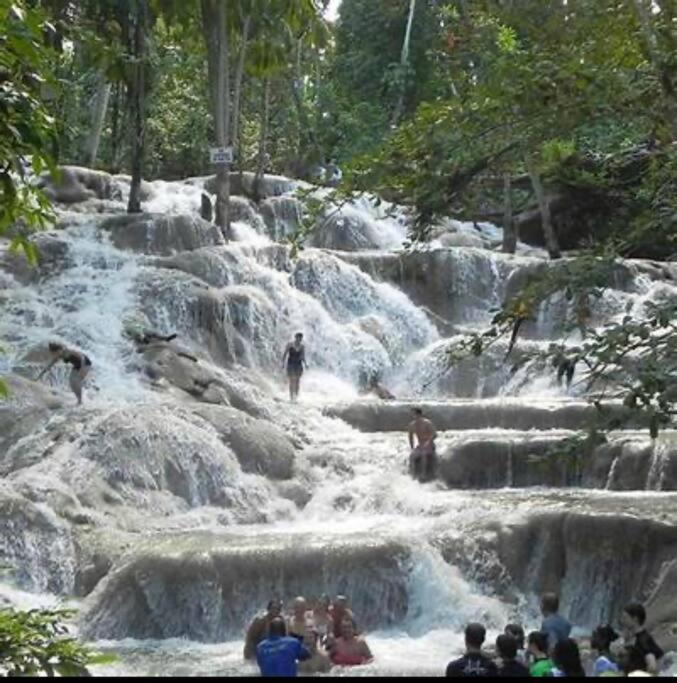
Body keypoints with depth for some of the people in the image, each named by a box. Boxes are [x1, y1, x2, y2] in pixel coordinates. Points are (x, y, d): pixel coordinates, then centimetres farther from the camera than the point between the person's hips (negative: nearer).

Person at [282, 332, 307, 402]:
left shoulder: (302, 347, 6)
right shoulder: (290, 344, -3)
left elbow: (303, 357, 10)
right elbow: (285, 354, 1)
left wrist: (305, 364, -5)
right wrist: (283, 363, -7)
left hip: (298, 365, 3)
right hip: (291, 364, -3)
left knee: (297, 382, 0)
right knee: (291, 381, -10)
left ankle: (296, 397, 7)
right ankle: (291, 397, -12)